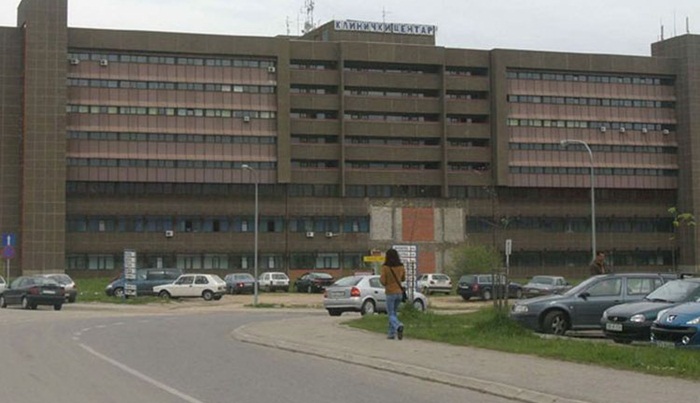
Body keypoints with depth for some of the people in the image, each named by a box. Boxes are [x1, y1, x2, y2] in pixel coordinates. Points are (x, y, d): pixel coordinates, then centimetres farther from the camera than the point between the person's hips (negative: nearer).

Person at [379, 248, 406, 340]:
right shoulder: (401, 267, 1)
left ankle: (398, 326, -29)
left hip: (390, 293, -5)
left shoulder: (385, 267, -13)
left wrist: (380, 277, 7)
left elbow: (383, 281, -13)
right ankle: (392, 333, 19)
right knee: (393, 312, 19)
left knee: (391, 314, -1)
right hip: (399, 292, 5)